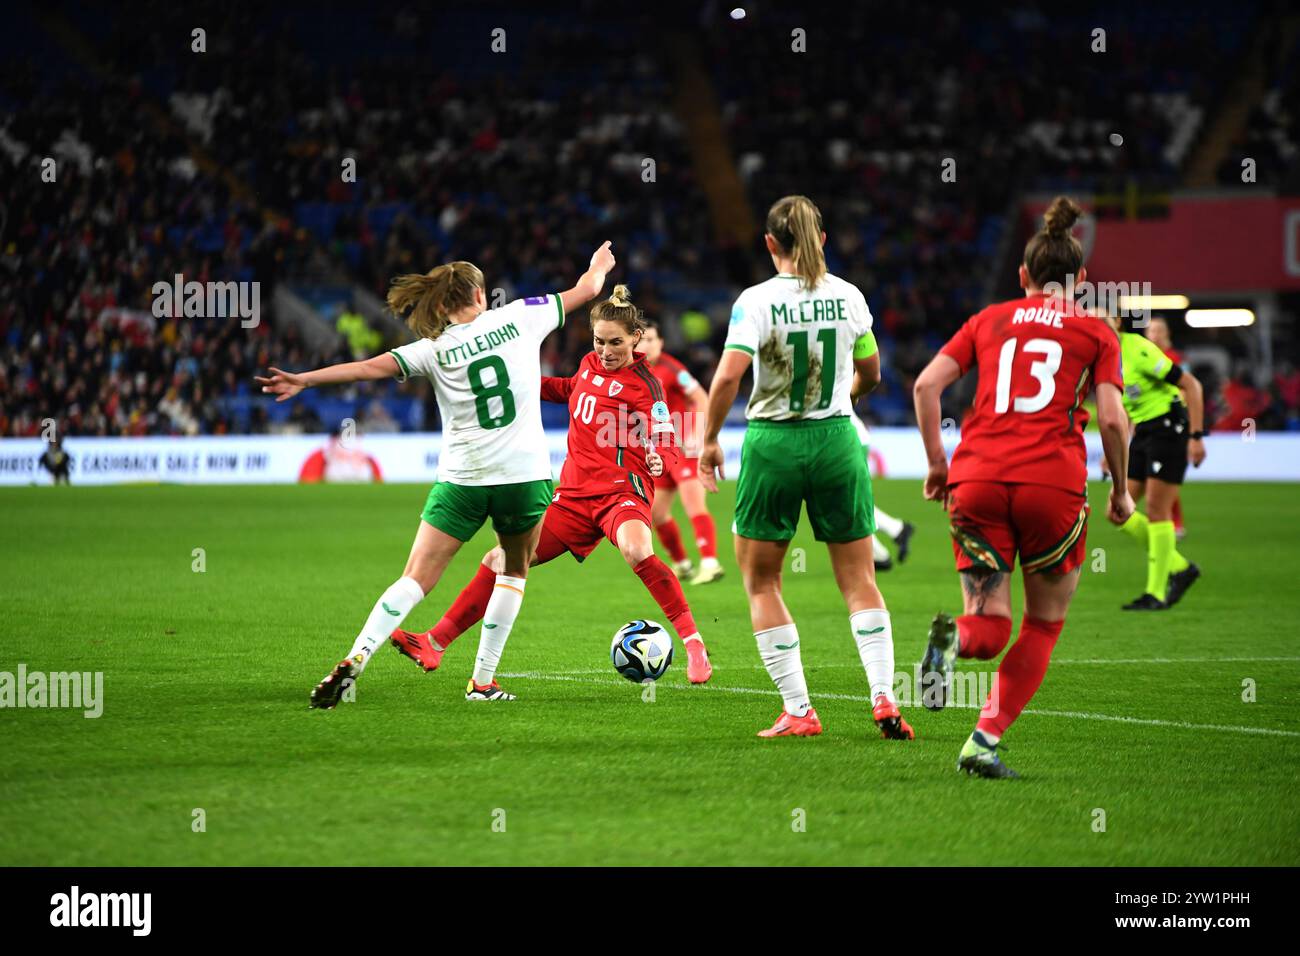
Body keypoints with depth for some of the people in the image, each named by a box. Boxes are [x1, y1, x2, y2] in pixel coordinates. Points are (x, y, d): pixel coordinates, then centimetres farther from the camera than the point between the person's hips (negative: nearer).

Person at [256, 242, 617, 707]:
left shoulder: (434, 349, 1)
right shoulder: (518, 317, 3)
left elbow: (372, 367, -9)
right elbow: (585, 289, 15)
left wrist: (302, 380, -7)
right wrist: (599, 265, 37)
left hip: (461, 478, 0)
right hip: (525, 474, 0)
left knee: (416, 580, -2)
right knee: (514, 571, 22)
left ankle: (355, 660, -20)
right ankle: (483, 681, 17)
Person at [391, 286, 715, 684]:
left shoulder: (643, 385, -9)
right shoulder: (590, 365, 11)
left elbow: (667, 443, -15)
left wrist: (659, 459, -37)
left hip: (621, 492, -7)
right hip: (574, 495, 7)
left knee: (637, 551, -39)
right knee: (502, 560, 4)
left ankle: (693, 643, -31)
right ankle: (435, 643, 13)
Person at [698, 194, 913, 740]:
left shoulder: (757, 301, -10)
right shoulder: (848, 297, 1)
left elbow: (728, 375, -20)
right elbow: (870, 376, 13)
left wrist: (710, 439, -7)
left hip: (772, 444, -3)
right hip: (836, 440, 3)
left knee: (761, 582, 10)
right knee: (859, 579, 11)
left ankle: (797, 710, 3)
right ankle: (884, 699, -3)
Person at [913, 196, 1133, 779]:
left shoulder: (989, 321, 17)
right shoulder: (1095, 332, 10)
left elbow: (926, 385, 6)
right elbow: (1111, 418, 0)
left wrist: (937, 462, 15)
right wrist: (1121, 490, 13)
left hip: (977, 478, 2)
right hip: (1053, 482, -2)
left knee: (990, 631, 7)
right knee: (1043, 625, 16)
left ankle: (954, 638, -30)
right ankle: (984, 743, 4)